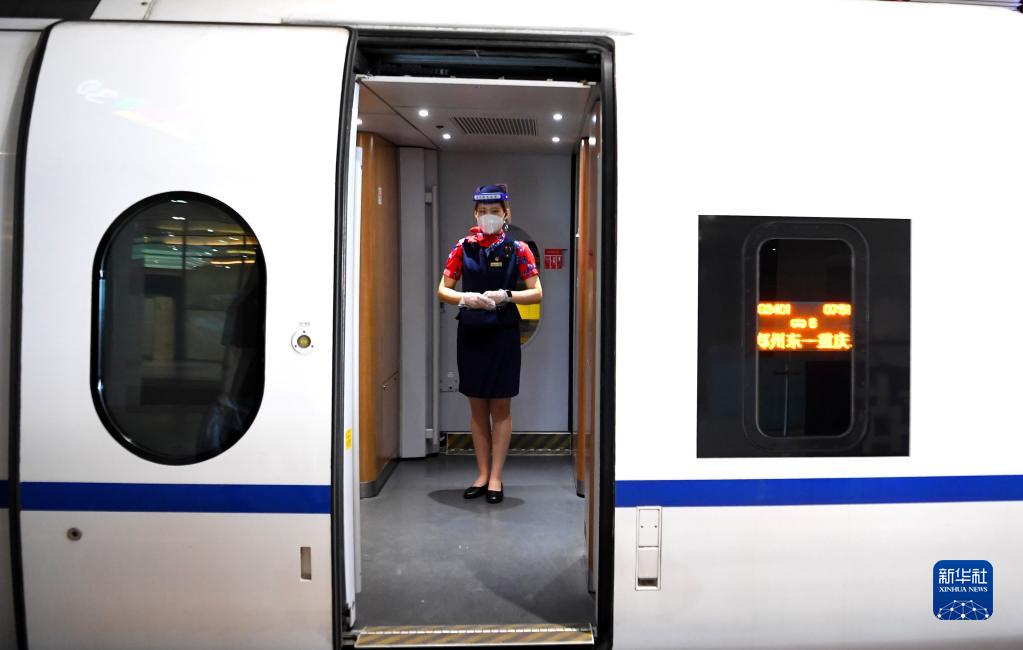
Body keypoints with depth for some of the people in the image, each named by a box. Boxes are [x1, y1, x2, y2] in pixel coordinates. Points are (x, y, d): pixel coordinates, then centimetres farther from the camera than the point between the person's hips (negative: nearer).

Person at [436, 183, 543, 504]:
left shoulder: (518, 249, 0)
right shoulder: (464, 247, 5)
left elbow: (537, 293, -1)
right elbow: (443, 290, 6)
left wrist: (506, 296, -17)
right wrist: (465, 299, -14)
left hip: (503, 334, -2)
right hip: (470, 333, 2)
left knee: (500, 407, 4)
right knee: (477, 407, 9)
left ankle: (496, 477, 13)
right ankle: (482, 474, 20)